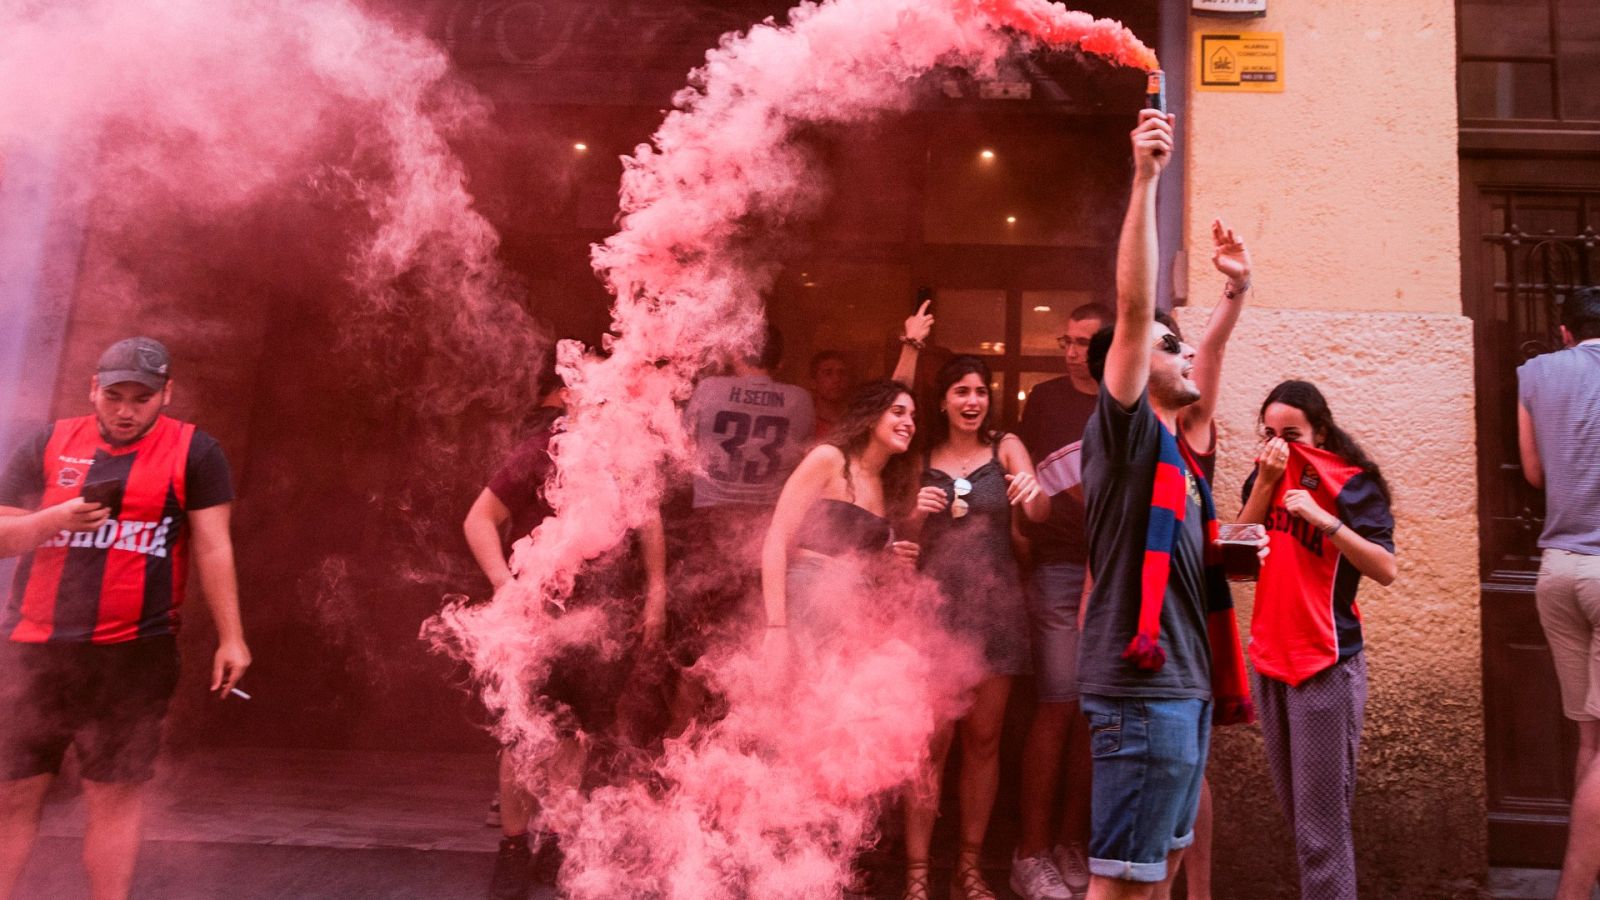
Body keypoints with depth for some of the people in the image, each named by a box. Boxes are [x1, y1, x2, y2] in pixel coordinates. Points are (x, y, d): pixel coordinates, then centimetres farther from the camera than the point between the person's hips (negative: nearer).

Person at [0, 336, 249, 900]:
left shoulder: (192, 451, 1)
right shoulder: (49, 445, 9)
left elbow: (213, 548, -3)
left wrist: (230, 638, -8)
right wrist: (55, 518, -10)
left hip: (132, 656, -3)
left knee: (116, 794, 4)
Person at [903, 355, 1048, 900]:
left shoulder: (1005, 447, 4)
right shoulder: (924, 457, 8)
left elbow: (1040, 514, -10)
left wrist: (1033, 492, -32)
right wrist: (918, 513, -11)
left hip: (995, 604, 0)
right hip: (936, 601, 0)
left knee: (983, 738, 7)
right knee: (933, 740, -4)